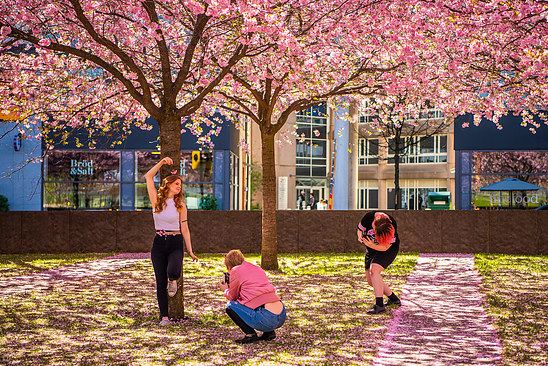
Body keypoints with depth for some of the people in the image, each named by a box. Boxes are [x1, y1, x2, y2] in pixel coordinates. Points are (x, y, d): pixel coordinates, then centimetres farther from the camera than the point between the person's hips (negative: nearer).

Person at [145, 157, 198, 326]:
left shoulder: (180, 205, 4)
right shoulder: (157, 200, 3)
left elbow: (185, 229, 5)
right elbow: (148, 177, -5)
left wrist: (190, 251, 1)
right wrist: (161, 162, -11)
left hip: (175, 244, -1)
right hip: (159, 243, 1)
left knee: (173, 272, -27)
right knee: (160, 282, 0)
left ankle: (172, 280, 12)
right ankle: (164, 316, 10)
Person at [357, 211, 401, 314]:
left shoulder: (392, 225, -30)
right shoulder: (368, 217, -22)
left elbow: (385, 247, -24)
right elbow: (360, 229, -3)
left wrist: (372, 245, -41)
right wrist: (360, 236, -26)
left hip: (389, 250, -6)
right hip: (372, 251, 6)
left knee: (374, 270, -29)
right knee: (371, 281, 3)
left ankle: (379, 305, -34)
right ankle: (394, 299, 23)